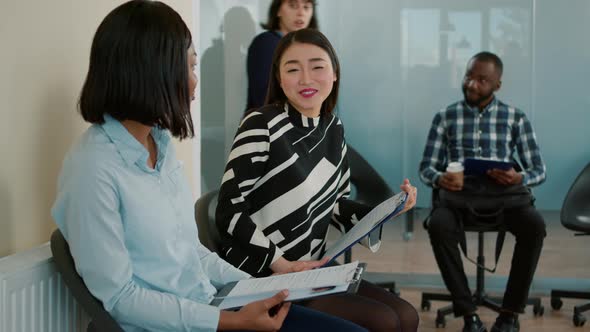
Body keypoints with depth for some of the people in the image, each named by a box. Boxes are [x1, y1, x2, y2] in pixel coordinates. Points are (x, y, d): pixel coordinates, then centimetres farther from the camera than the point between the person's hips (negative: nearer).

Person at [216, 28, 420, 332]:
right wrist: (281, 265, -20)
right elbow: (229, 211, -17)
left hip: (311, 271, 8)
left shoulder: (333, 128, 8)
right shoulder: (262, 125, -15)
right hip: (260, 275, -7)